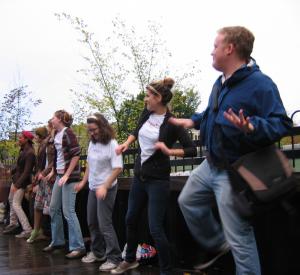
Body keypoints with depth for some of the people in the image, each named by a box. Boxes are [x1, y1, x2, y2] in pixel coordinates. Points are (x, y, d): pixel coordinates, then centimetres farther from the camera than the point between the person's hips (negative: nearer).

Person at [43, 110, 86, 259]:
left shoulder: (68, 132, -12)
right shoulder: (56, 134, 12)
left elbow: (76, 154, -18)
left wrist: (67, 175, -19)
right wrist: (54, 172, 18)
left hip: (69, 176, -9)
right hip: (59, 175, 9)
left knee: (68, 211, -9)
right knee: (54, 208, 14)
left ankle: (78, 247, -3)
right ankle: (57, 241, 28)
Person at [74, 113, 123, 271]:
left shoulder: (111, 144, -16)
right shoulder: (92, 143, 5)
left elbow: (118, 168, -20)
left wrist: (104, 187, -24)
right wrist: (83, 182, 16)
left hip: (107, 188, -8)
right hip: (93, 188, 8)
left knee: (104, 224, -9)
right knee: (92, 222, 14)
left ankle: (114, 258, 0)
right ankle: (97, 252, 30)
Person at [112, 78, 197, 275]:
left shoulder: (172, 123, -15)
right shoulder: (146, 113, 3)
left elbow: (192, 150, -16)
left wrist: (168, 151, -27)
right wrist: (126, 143, 8)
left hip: (158, 180, -7)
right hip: (139, 175, 8)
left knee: (155, 229, -6)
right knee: (131, 220, 20)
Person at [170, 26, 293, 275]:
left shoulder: (260, 84, -19)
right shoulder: (220, 83, 10)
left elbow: (282, 124, -25)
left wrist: (252, 128, -41)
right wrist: (193, 121, 17)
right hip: (210, 165, 9)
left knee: (239, 239, -5)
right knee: (188, 201, 23)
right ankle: (216, 245, 38)